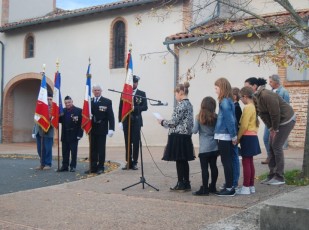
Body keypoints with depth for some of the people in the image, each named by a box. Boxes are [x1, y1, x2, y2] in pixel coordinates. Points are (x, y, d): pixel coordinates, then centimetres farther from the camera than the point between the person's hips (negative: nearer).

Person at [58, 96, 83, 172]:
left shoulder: (78, 110, -6)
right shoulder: (63, 111, 10)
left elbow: (81, 123, -10)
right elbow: (60, 121, 7)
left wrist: (79, 134, -15)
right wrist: (60, 116, -13)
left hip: (74, 135, -4)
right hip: (65, 135, 5)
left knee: (73, 152, 3)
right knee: (65, 152, 9)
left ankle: (73, 166, 10)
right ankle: (65, 166, 16)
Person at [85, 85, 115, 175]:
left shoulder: (107, 102, -1)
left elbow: (110, 116, -6)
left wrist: (111, 128, -14)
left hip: (102, 129, -3)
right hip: (92, 129, 3)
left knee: (101, 149, 3)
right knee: (93, 149, 7)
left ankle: (100, 167, 10)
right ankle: (93, 167, 13)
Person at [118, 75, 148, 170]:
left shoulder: (142, 94, 5)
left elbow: (145, 107, -4)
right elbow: (121, 108, 6)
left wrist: (134, 108, -19)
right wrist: (120, 121, -1)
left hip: (136, 121, -1)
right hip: (126, 121, 2)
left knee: (136, 142, -1)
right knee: (127, 142, 5)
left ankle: (134, 162, 6)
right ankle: (128, 162, 12)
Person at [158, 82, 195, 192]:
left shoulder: (181, 105, -15)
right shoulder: (189, 104, 12)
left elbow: (174, 122, -16)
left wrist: (162, 122, 0)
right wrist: (166, 121, 21)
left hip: (178, 136, -9)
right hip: (186, 136, 9)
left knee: (179, 161, -2)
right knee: (184, 161, 13)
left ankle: (181, 185, 4)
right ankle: (186, 184, 18)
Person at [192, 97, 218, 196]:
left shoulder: (199, 117, -7)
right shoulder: (215, 117, 1)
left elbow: (194, 130, -7)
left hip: (204, 147, -4)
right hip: (215, 146, 4)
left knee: (204, 168, -3)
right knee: (213, 166, 12)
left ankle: (204, 189, -2)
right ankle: (212, 187, 21)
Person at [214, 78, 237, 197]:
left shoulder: (224, 102, -15)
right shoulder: (229, 101, 12)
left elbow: (229, 120, -18)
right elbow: (231, 119, 13)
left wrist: (233, 135, -14)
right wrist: (234, 135, 12)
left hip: (224, 137, -9)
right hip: (227, 137, 9)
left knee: (226, 162, -3)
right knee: (228, 162, 13)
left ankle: (229, 188, 3)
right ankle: (230, 186, 20)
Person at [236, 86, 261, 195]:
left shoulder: (247, 107, -15)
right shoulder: (253, 107, 13)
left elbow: (244, 126, -19)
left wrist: (238, 137, -10)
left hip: (247, 137, -9)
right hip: (253, 136, 9)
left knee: (246, 162, -5)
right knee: (250, 162, 13)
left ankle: (246, 187, -2)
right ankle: (251, 186, 19)